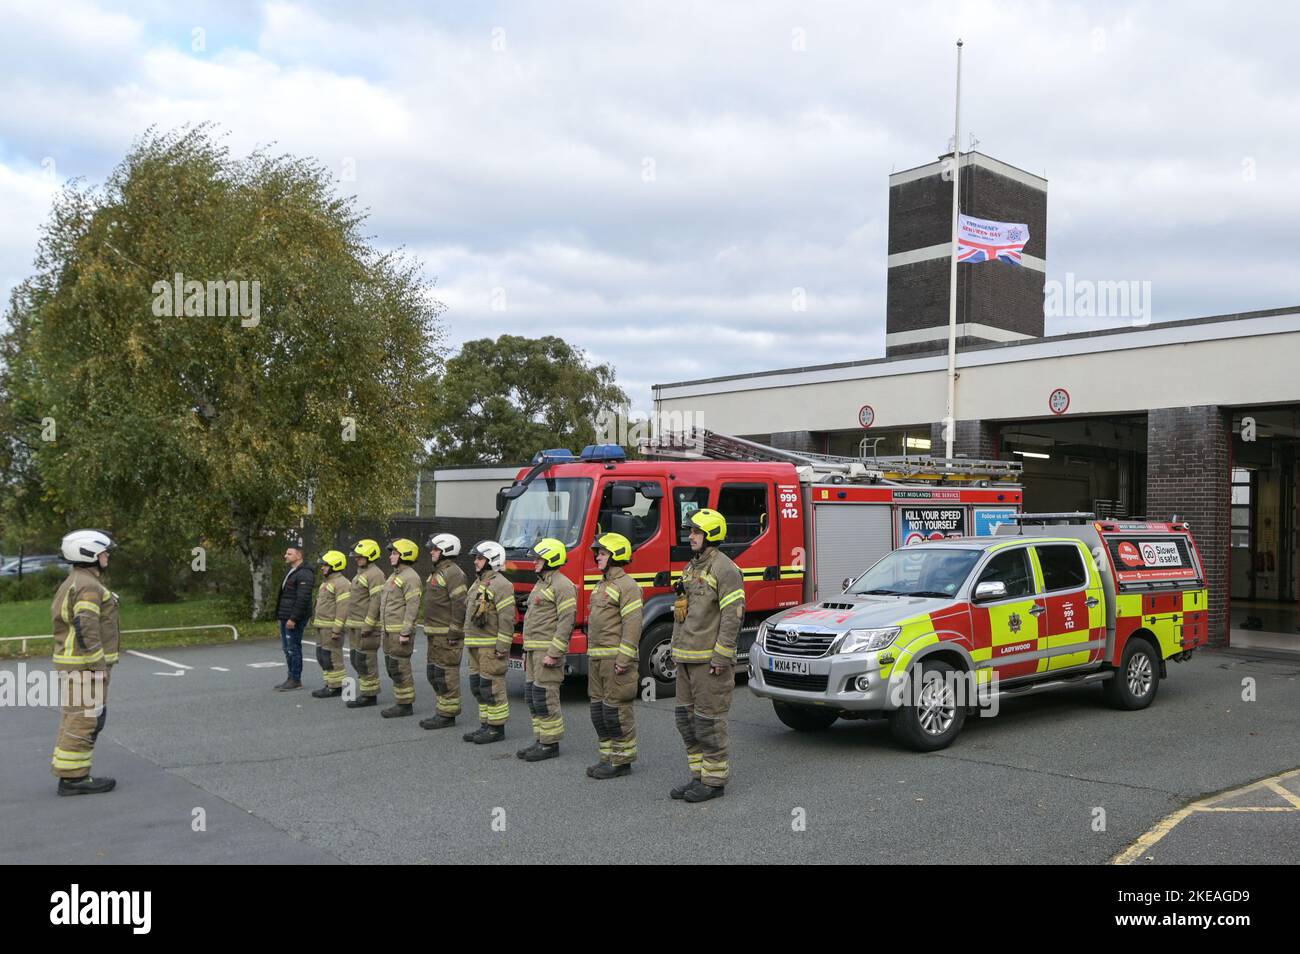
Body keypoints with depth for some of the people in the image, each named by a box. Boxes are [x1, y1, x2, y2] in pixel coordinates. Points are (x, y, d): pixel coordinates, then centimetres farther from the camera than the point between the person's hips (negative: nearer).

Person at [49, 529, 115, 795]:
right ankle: (74, 778, -2)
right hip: (83, 664, -10)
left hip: (68, 661, 10)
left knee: (74, 719, 13)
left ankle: (69, 775, 17)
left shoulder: (72, 583, 16)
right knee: (84, 719, -6)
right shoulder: (88, 586, -16)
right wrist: (96, 666, -21)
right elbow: (86, 627, -24)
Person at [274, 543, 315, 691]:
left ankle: (296, 680, 1)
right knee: (287, 648, 13)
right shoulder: (291, 573, 19)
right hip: (285, 618, 10)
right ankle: (291, 678, 20)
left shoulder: (304, 574, -15)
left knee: (293, 648, -6)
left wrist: (293, 618, -24)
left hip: (294, 619, -10)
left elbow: (303, 599, -22)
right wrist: (281, 616, 19)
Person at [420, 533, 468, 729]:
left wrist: (454, 633, -21)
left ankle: (447, 715, -1)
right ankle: (441, 712, 21)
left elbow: (460, 604, -20)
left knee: (446, 674, -6)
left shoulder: (452, 573, -14)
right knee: (434, 674, 14)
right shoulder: (437, 572, 19)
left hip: (447, 636, -11)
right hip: (435, 635, 11)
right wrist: (428, 630, 21)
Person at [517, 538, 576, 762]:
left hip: (548, 649, -10)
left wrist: (553, 653, -22)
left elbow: (566, 622, -19)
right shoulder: (541, 584, 19)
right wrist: (527, 651, 22)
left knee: (545, 698, -7)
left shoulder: (562, 586, -13)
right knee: (533, 697, 11)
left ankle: (550, 744, 0)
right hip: (533, 650, 10)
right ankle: (541, 741, 18)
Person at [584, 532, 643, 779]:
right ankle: (608, 757, 19)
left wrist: (623, 659, -22)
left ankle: (622, 760, 3)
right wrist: (591, 656, 20)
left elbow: (633, 626, -18)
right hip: (597, 658, 10)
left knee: (616, 709, -5)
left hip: (615, 658, -10)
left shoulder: (626, 586, -12)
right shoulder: (601, 585, 19)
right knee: (599, 709, 11)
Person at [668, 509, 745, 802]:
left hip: (709, 660, -9)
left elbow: (733, 615, -18)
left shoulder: (724, 569, -12)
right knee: (686, 718, 12)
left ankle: (714, 780, 6)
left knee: (709, 720, -3)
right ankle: (699, 775, 21)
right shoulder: (692, 568, 17)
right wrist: (678, 651, 19)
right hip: (687, 658, 9)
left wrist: (721, 657, -21)